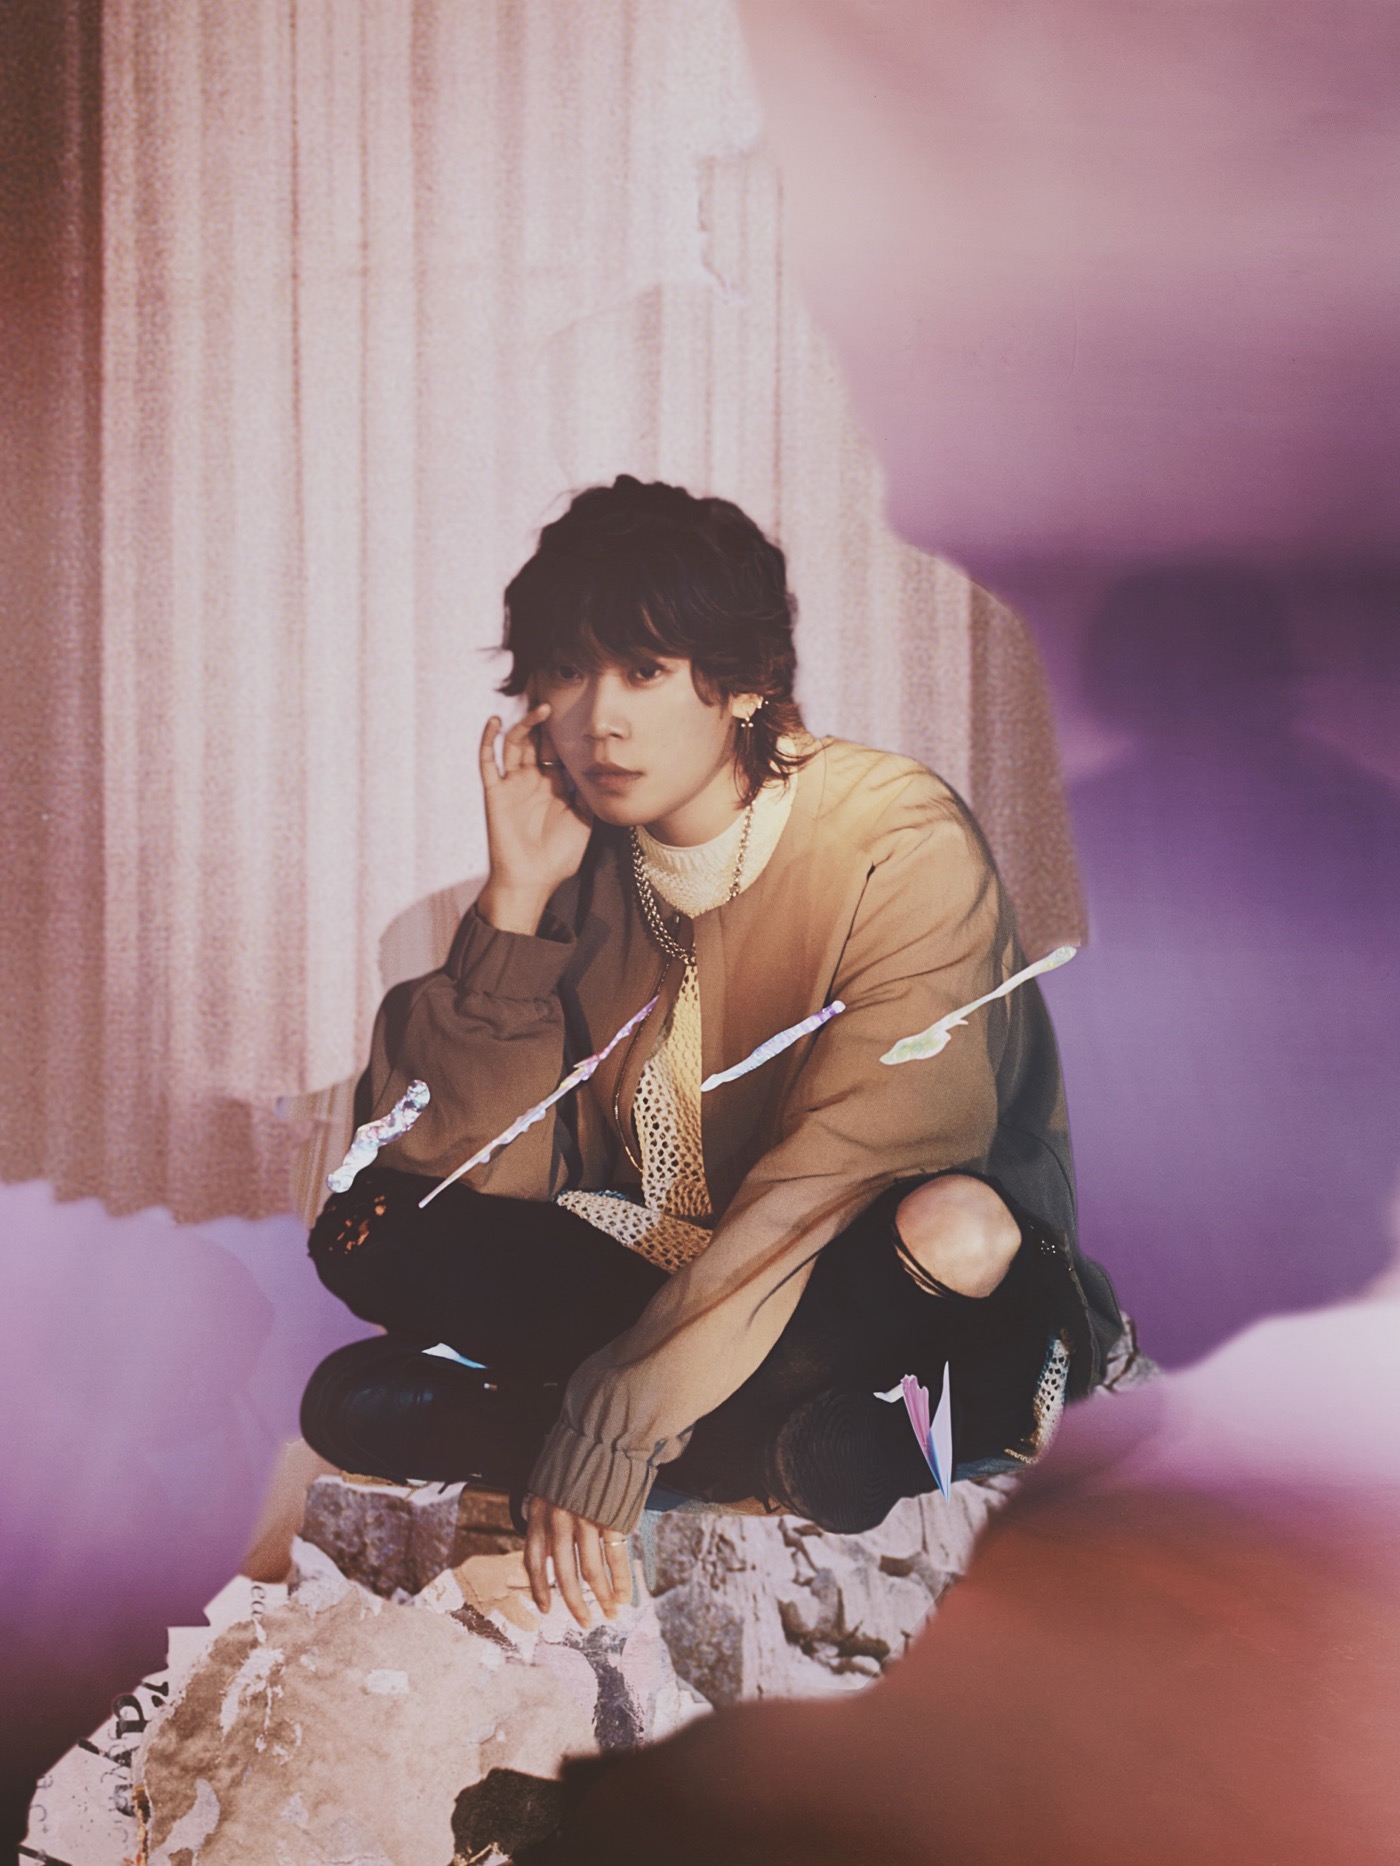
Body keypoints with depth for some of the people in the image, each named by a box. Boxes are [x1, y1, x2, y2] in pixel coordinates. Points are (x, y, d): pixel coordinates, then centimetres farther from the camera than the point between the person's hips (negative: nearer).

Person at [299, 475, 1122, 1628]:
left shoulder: (902, 847, -18)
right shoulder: (576, 865, -3)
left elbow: (838, 1176, -27)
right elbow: (463, 1171, -9)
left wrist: (617, 1421, -31)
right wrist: (517, 900, -18)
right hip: (667, 1288, 6)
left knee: (953, 1230, -39)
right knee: (373, 1232, -18)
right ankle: (807, 1443, -20)